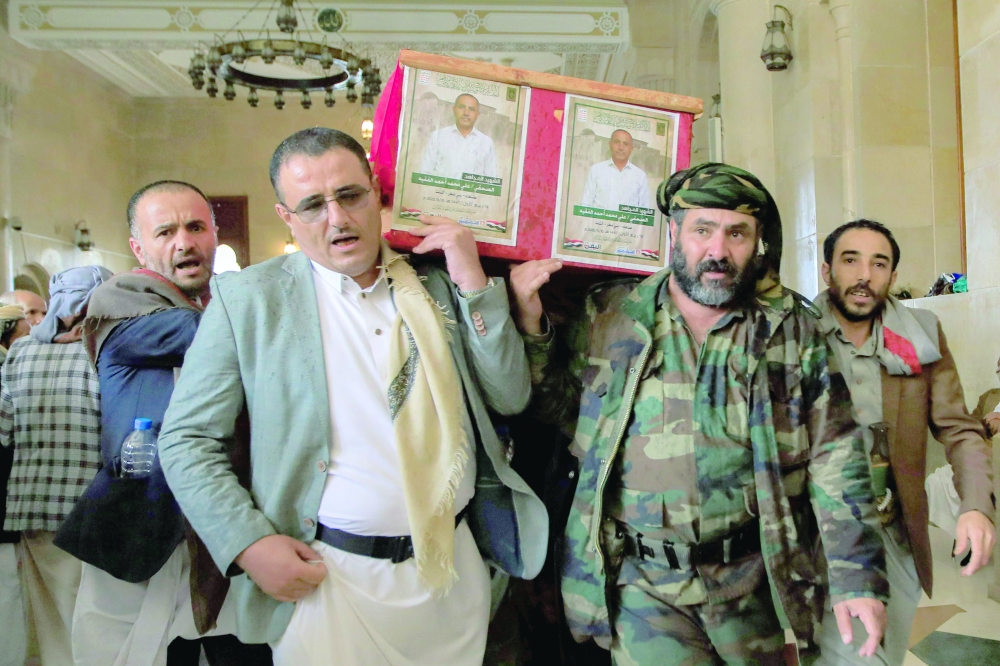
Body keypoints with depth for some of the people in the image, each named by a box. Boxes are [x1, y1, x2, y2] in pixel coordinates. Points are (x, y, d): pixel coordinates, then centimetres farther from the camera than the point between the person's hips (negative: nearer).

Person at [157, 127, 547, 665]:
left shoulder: (436, 285, 4)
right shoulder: (247, 298, -4)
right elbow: (186, 440, -2)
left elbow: (510, 398, 0)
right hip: (324, 576, -3)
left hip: (453, 567, 3)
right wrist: (249, 544, -13)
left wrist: (473, 283, -8)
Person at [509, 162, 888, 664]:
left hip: (751, 582, 1)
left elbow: (835, 460, 0)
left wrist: (858, 577, -4)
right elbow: (555, 408, 8)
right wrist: (530, 327, -8)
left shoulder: (793, 328, 1)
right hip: (641, 581, -1)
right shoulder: (608, 316, 1)